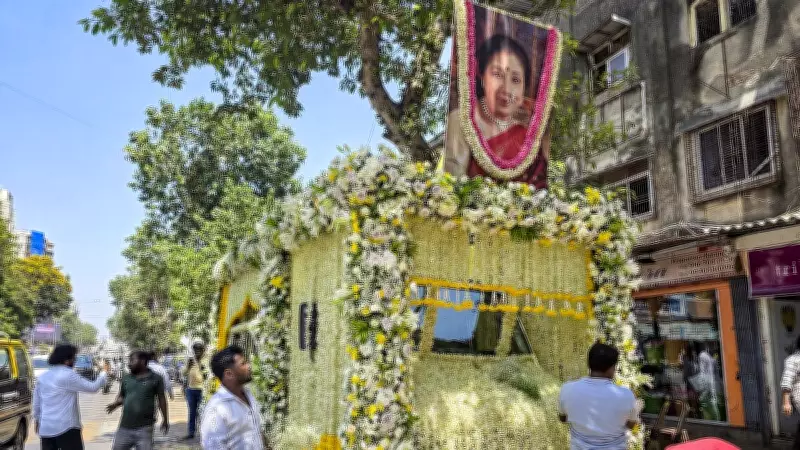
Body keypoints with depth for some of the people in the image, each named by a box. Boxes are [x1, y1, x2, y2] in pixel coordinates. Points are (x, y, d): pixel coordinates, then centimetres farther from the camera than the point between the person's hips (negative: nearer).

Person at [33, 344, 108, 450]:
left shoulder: (42, 377, 12)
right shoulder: (68, 375, -12)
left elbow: (36, 402, 18)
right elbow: (93, 387, -9)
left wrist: (37, 419, 30)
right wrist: (104, 374, 7)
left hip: (46, 428, 7)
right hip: (66, 427, -7)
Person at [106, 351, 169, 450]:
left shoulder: (155, 378, -3)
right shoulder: (126, 378, 8)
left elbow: (161, 399, 3)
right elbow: (121, 396, 17)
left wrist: (165, 420, 7)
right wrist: (115, 404, -6)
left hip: (144, 428, -4)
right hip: (125, 427, 4)